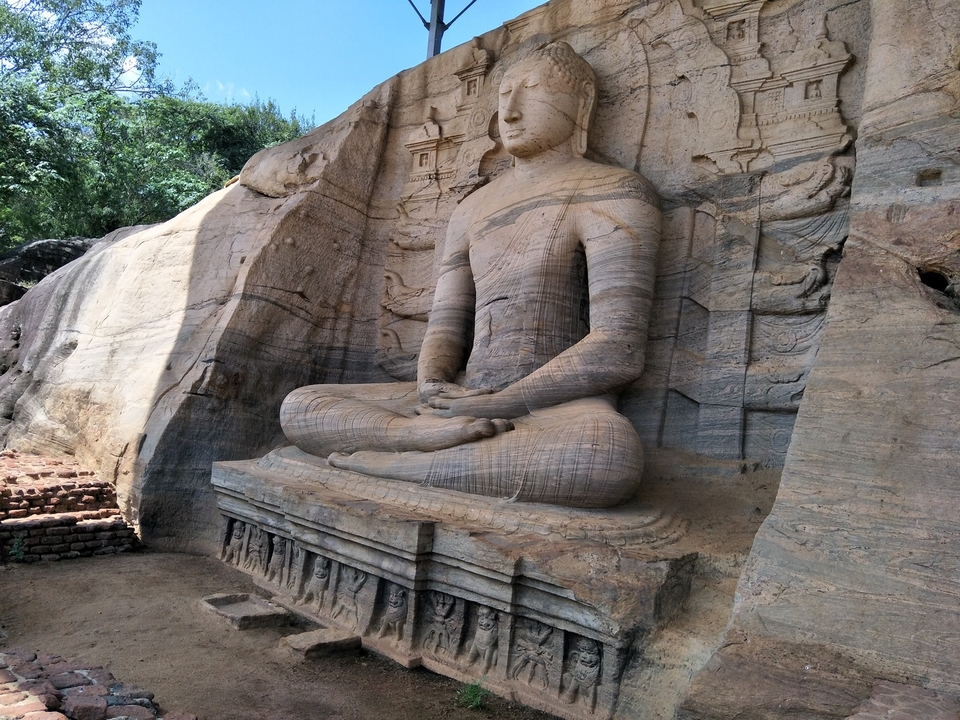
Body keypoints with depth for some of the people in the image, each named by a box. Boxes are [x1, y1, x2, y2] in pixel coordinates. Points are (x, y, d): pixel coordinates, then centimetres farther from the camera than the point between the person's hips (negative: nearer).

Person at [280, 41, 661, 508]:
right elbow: (446, 325, 14)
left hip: (558, 405, -5)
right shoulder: (471, 210, 19)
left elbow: (618, 350, -13)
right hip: (466, 398, 6)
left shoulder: (612, 194, -1)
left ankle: (392, 463, -25)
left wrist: (495, 406, -16)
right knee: (298, 407, -3)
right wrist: (432, 385, -10)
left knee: (609, 452, -41)